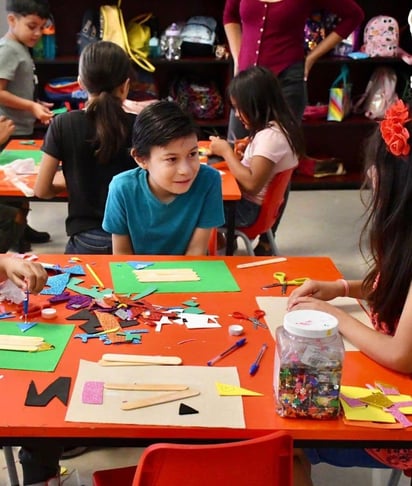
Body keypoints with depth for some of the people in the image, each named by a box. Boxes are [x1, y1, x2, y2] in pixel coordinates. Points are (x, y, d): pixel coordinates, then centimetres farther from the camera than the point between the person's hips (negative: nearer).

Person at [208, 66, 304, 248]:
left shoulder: (269, 136, -25)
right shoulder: (277, 128, 5)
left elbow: (252, 184, -29)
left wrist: (226, 151, -21)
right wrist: (243, 154, 3)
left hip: (250, 208, -9)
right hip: (251, 201, 9)